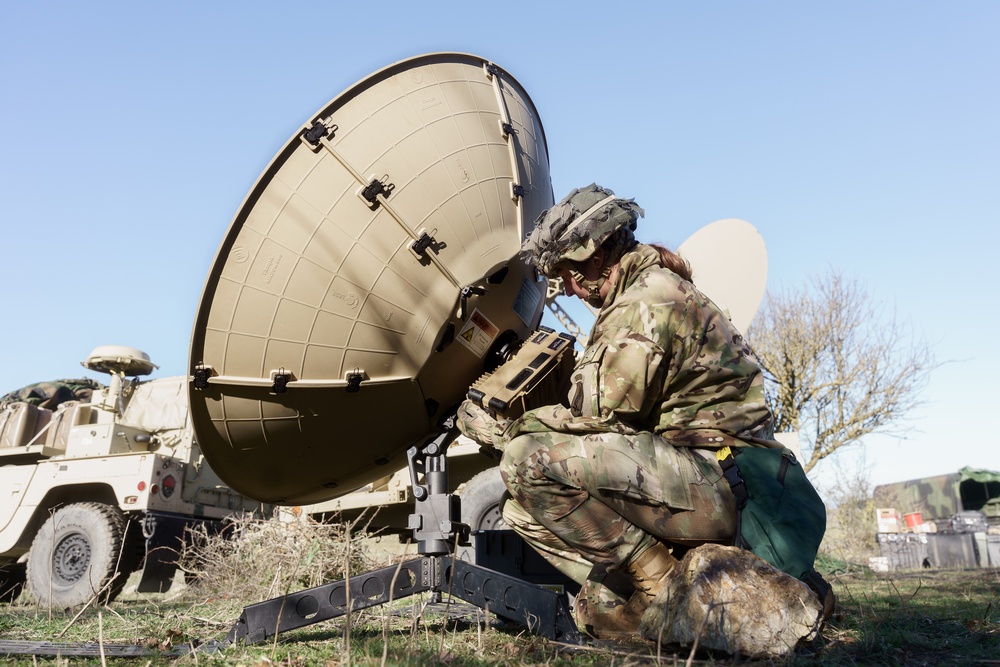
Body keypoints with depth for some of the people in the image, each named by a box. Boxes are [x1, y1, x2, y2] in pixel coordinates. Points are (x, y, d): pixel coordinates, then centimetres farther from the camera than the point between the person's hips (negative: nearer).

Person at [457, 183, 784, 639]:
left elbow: (601, 417, -18)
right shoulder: (654, 291, 18)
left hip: (715, 479, -10)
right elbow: (610, 411, 17)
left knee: (529, 460, -24)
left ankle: (660, 579, -10)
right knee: (524, 509, 7)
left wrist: (503, 431, -7)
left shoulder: (645, 303, -15)